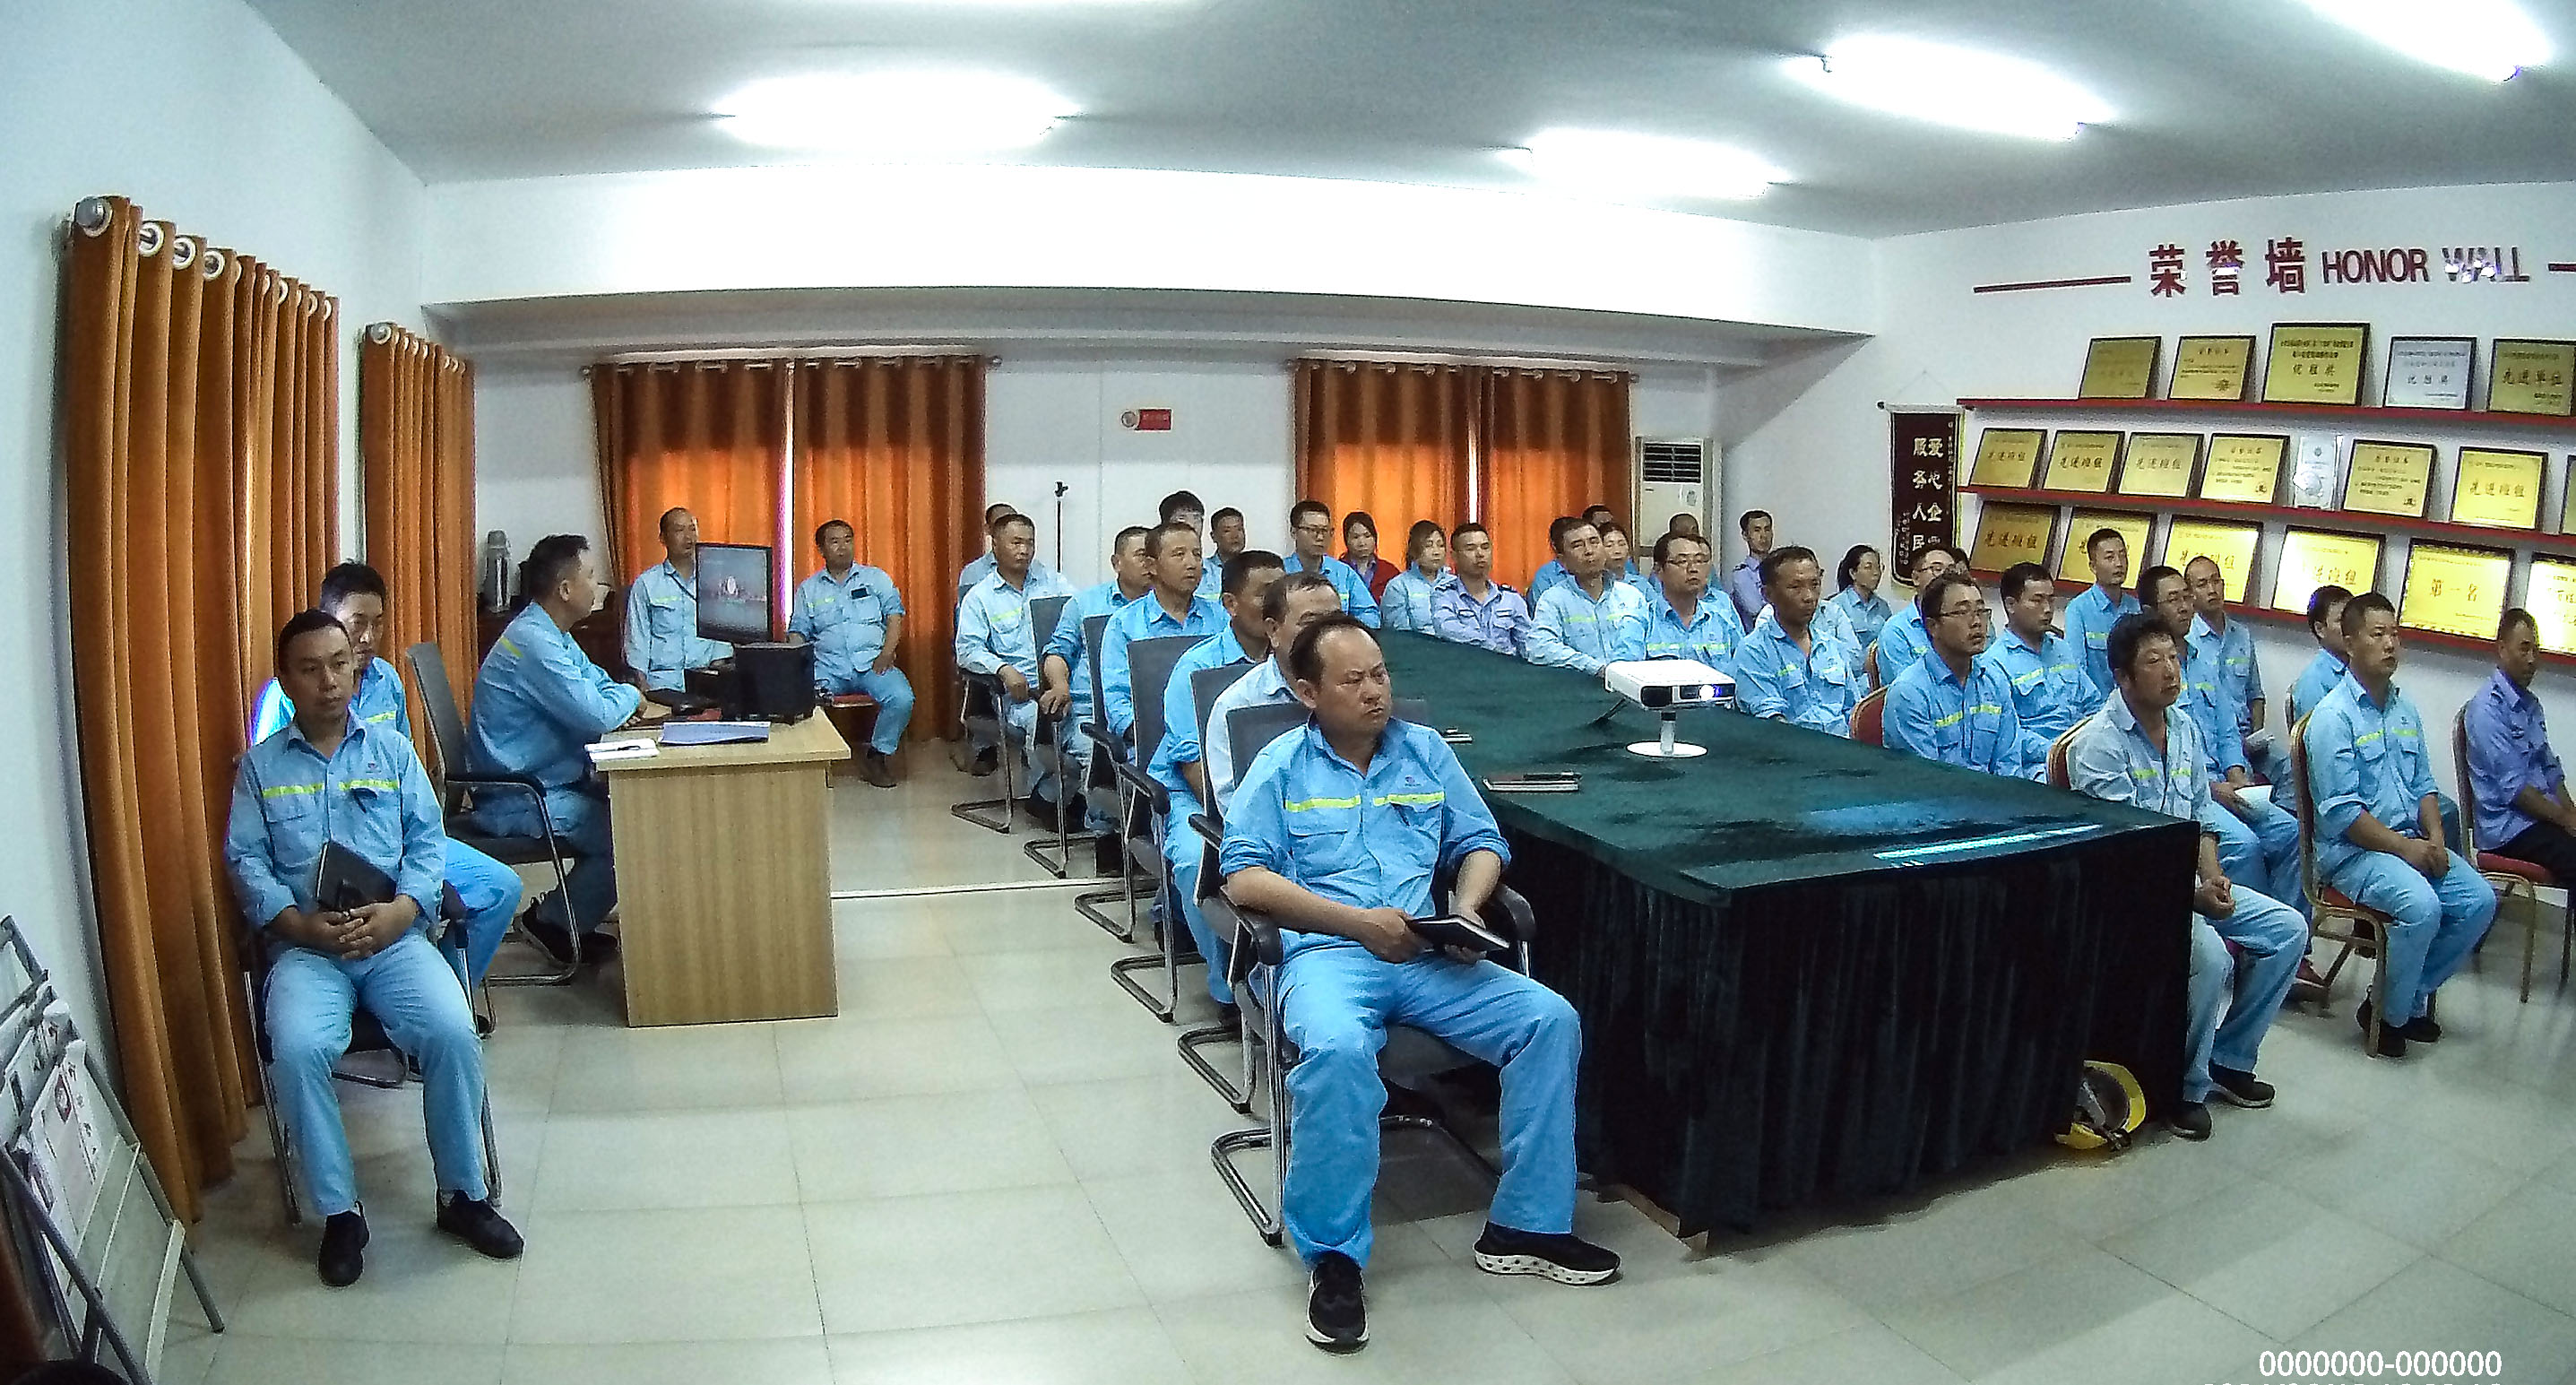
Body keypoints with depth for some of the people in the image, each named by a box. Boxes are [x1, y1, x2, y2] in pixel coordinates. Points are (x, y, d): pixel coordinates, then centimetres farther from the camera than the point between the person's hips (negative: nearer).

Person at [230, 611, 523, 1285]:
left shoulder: (392, 749, 12)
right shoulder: (259, 764, 10)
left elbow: (429, 840, 7)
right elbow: (245, 861, 3)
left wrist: (401, 910, -12)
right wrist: (300, 923, -14)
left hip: (394, 935, 0)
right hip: (303, 944, 0)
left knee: (453, 1032, -25)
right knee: (297, 1048, -29)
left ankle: (463, 1193, -7)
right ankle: (339, 1211, -11)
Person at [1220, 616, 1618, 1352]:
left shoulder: (1425, 749, 17)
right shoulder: (1281, 765, 6)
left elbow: (1481, 844, 18)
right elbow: (1243, 878, -5)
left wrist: (1466, 910, -6)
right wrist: (1360, 922, -13)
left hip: (1426, 956, 4)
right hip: (1326, 954, -4)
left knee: (1552, 1019, -16)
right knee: (1336, 1049, -37)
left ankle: (1525, 1226, -2)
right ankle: (1334, 1257, -17)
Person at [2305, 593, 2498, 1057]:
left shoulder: (2405, 710, 13)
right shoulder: (2334, 715, -12)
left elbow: (2424, 785, 16)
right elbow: (2341, 811, -17)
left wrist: (2435, 840, -1)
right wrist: (2405, 848, -16)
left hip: (2412, 842, 8)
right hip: (2352, 850, -8)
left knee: (2480, 900, -8)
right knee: (2421, 905, -29)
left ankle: (2413, 996, 10)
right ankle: (2387, 1013, -5)